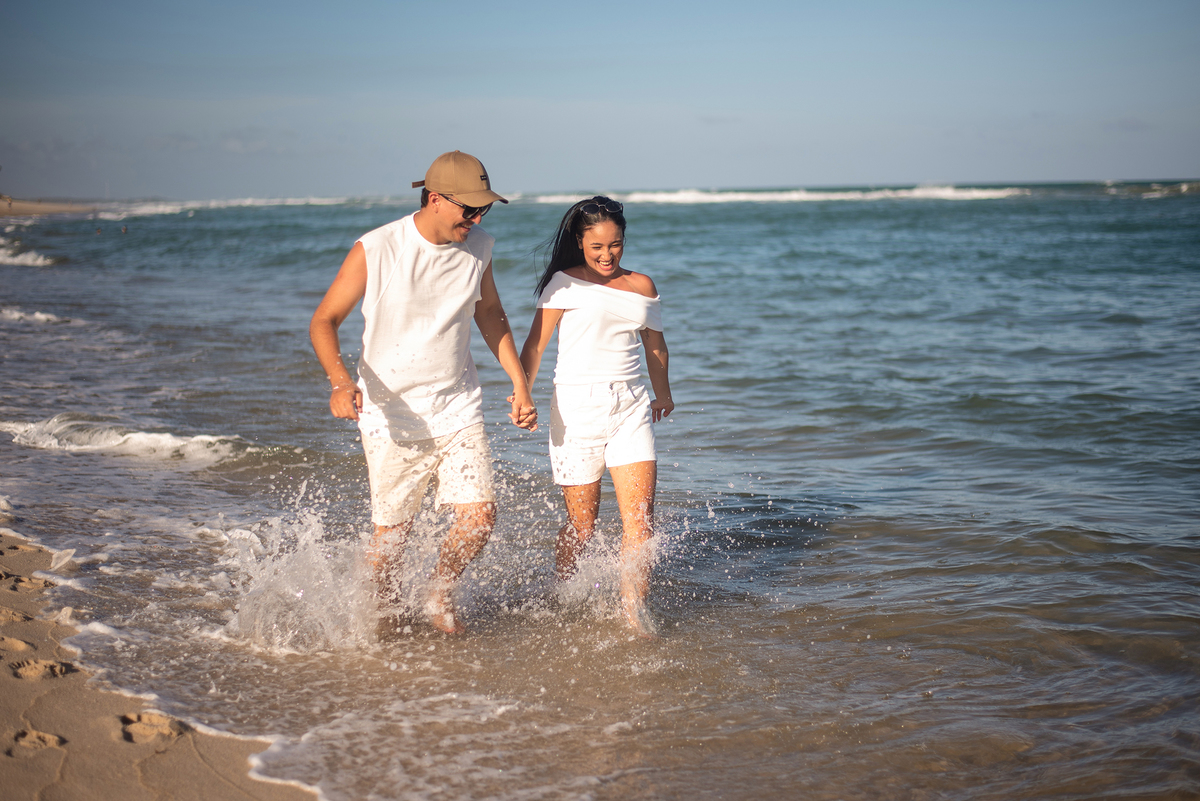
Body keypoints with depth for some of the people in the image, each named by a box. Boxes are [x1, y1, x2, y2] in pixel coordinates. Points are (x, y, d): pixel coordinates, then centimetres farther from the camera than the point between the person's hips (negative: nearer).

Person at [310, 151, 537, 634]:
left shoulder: (478, 247, 0)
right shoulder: (375, 250, -15)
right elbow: (323, 321, -11)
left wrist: (519, 384, 12)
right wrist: (340, 381, -29)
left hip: (458, 408, 4)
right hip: (391, 414, -3)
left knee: (480, 514, -8)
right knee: (392, 531, 5)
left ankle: (439, 595, 20)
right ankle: (384, 610, 34)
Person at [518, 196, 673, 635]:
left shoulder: (642, 286, 13)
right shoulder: (565, 282, 1)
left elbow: (654, 344, 27)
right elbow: (536, 342, -2)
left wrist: (662, 395, 38)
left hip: (630, 407, 3)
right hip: (577, 406, -3)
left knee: (640, 514, -11)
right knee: (582, 524, 3)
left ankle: (634, 607, -8)